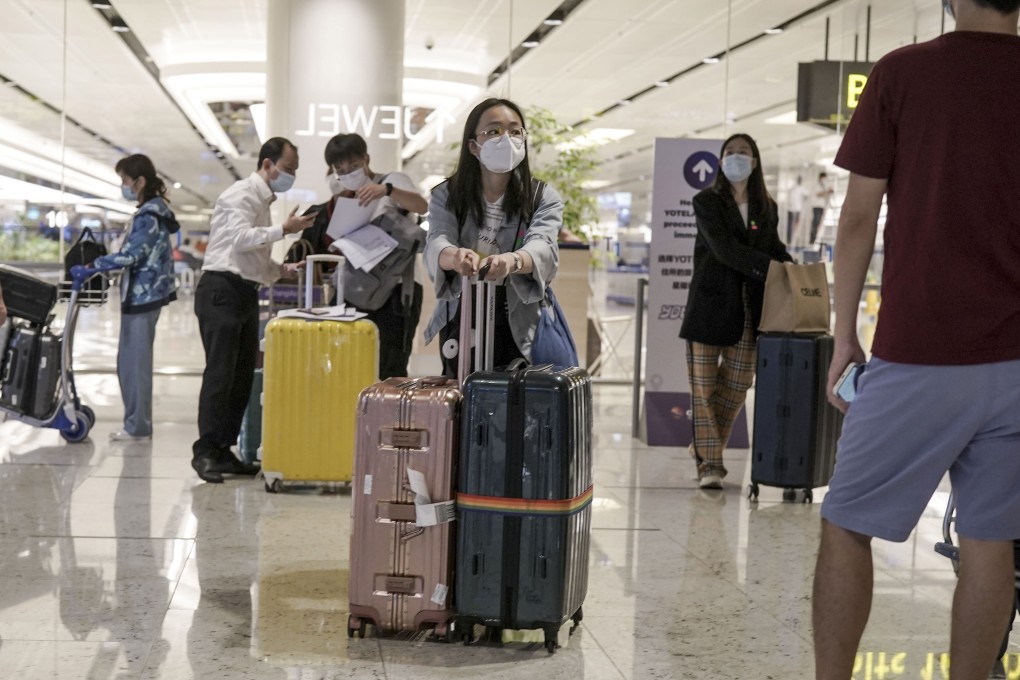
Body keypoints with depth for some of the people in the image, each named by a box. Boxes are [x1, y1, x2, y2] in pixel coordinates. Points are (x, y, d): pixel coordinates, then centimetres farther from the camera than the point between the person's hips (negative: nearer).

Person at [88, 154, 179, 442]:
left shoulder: (149, 216, -17)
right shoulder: (153, 210, 14)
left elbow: (130, 256, -21)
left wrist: (93, 265, -11)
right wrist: (102, 263, 13)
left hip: (142, 295, -10)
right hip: (142, 294, 10)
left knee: (135, 362, -3)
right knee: (129, 362, 14)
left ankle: (137, 427, 4)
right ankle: (137, 423, 20)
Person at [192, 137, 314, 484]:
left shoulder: (263, 200, 21)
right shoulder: (243, 194, -6)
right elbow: (241, 238, -22)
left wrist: (283, 270, 13)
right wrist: (284, 230, -21)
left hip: (246, 293, 9)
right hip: (222, 290, -9)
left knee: (242, 376, 8)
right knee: (220, 373, -11)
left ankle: (223, 451, 13)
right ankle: (205, 452, -7)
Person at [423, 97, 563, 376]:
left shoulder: (544, 198, -3)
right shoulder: (447, 196, 1)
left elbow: (543, 247, -21)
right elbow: (437, 243, -16)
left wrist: (512, 260, -45)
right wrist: (456, 256, -41)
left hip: (518, 328, -1)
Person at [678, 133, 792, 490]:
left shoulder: (767, 207, 13)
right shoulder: (707, 202, -1)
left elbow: (775, 248, 16)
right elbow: (724, 248, -13)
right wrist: (771, 267, -22)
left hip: (750, 309, 4)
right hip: (711, 303, -4)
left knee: (737, 385, 3)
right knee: (704, 384, -4)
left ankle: (704, 448, 22)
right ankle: (709, 464, 0)